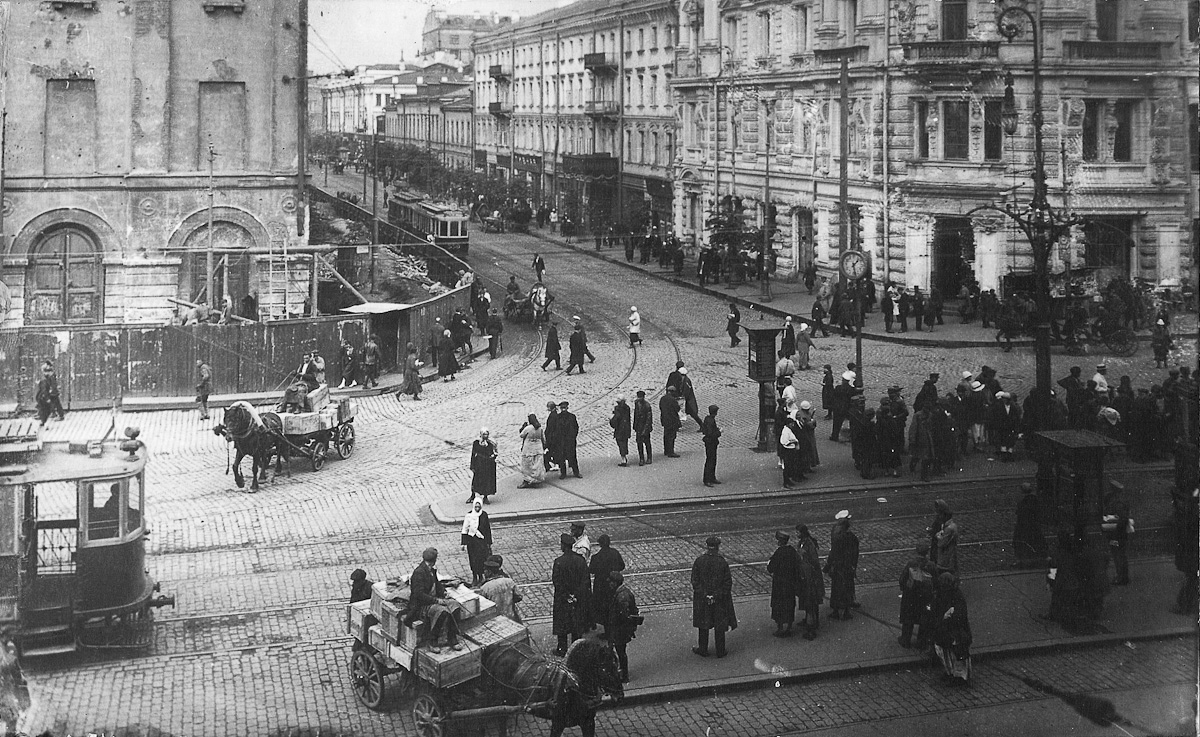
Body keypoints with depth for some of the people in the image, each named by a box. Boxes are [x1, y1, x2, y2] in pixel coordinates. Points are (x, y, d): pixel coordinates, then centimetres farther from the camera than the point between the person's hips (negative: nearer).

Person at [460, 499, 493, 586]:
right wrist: (464, 543, -3)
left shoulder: (484, 515, -3)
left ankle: (480, 576, 13)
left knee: (481, 559, -3)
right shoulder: (469, 515, -7)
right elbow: (465, 529, -2)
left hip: (482, 540, 0)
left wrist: (489, 543, 7)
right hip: (471, 540, 0)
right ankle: (474, 578, 20)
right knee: (473, 559, 6)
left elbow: (488, 529, 5)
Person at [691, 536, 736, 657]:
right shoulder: (722, 562, -13)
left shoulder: (698, 561, -11)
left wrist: (705, 595, -6)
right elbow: (728, 583, -10)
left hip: (702, 599, 0)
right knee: (720, 626, 12)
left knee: (703, 626, 15)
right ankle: (720, 651, 19)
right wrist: (717, 596, -3)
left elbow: (695, 581, -9)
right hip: (720, 601, 0)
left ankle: (702, 650, 24)